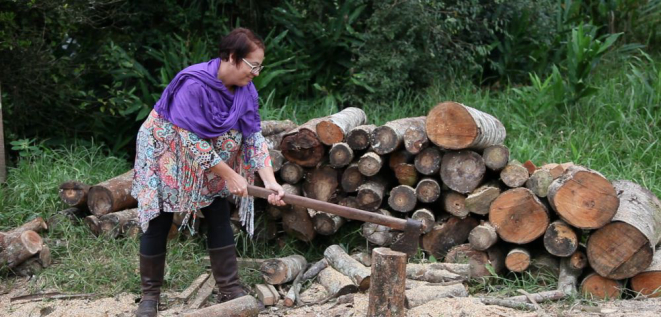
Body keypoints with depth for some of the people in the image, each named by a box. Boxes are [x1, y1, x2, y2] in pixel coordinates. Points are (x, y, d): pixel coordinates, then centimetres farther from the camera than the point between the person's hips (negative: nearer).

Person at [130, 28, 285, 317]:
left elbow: (253, 137, -11)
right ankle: (150, 294, 12)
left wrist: (270, 182, -22)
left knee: (220, 221, 1)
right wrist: (230, 175, -27)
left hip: (209, 166, 6)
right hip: (165, 158, -6)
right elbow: (191, 141, -31)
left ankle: (229, 289, 9)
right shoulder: (194, 85, -33)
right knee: (158, 225, -1)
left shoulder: (245, 91, -11)